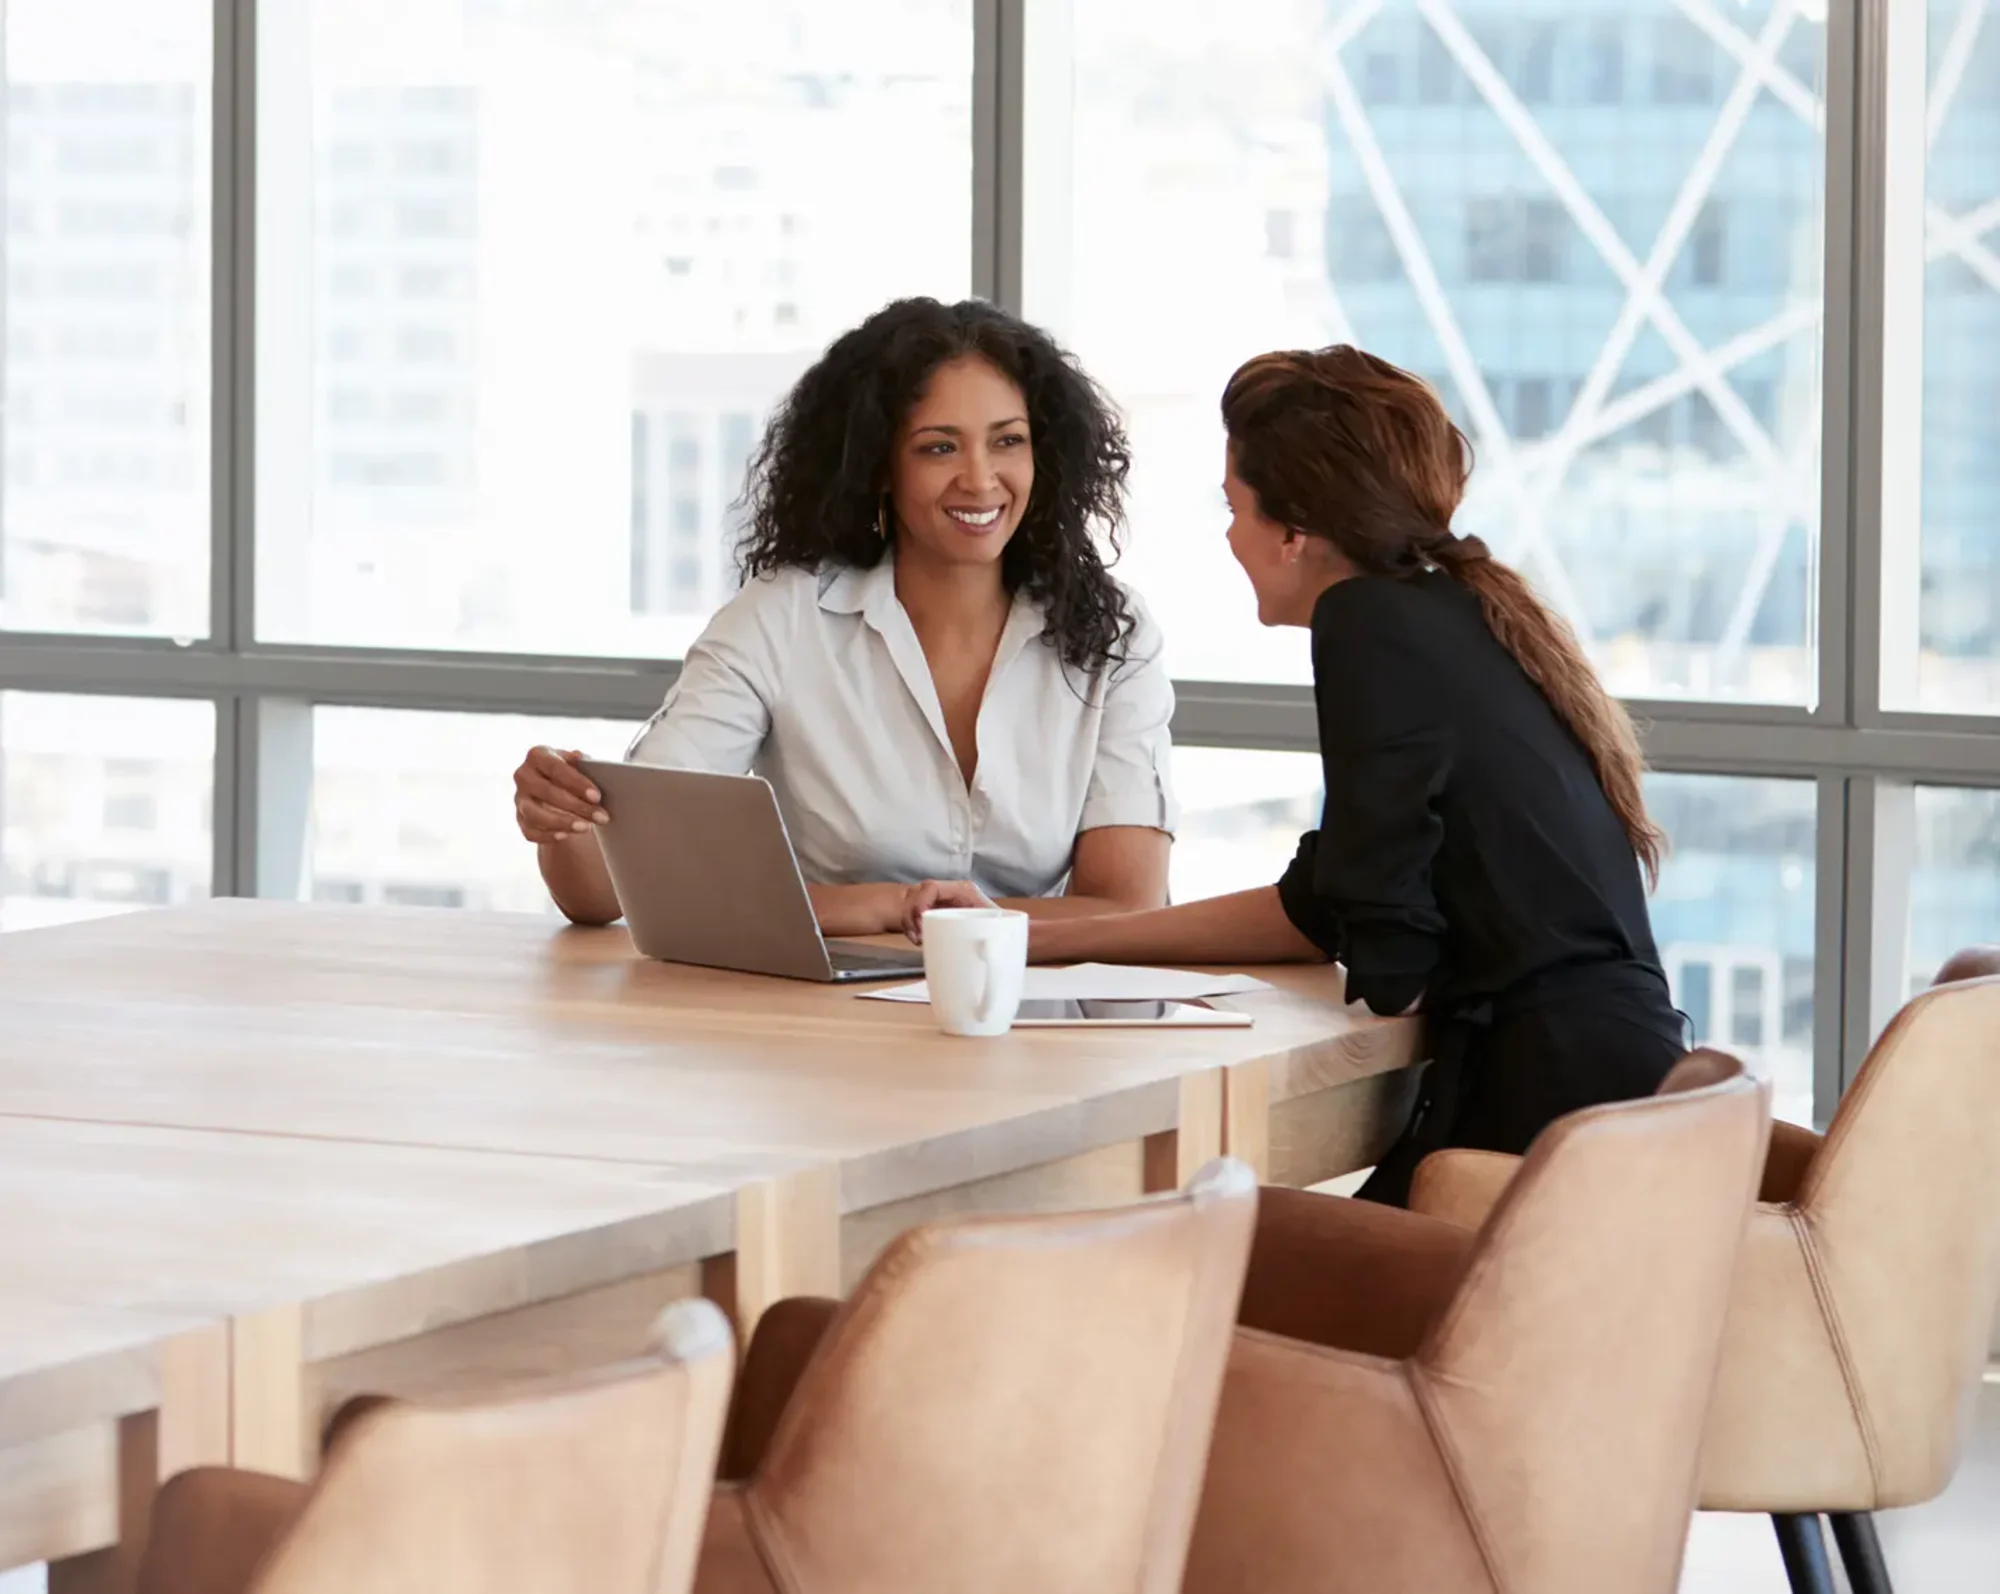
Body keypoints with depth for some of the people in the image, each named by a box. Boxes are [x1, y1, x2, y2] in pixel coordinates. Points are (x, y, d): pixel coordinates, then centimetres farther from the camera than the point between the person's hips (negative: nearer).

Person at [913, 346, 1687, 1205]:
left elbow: (1390, 971, -12)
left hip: (1551, 1096, -8)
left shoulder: (1371, 623, -11)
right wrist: (1042, 939, 23)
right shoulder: (1459, 614, 17)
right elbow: (1316, 910, 23)